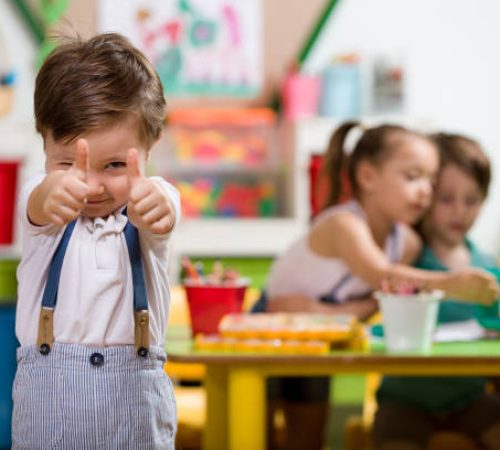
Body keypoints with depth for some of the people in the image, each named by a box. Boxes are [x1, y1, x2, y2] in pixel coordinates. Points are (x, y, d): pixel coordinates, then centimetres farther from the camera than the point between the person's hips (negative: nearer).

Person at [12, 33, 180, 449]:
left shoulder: (155, 195, -6)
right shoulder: (41, 200, -5)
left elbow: (163, 216, -29)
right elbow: (39, 204, -29)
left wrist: (152, 202, -55)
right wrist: (56, 191, -54)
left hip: (133, 390, 0)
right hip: (47, 392, 0)